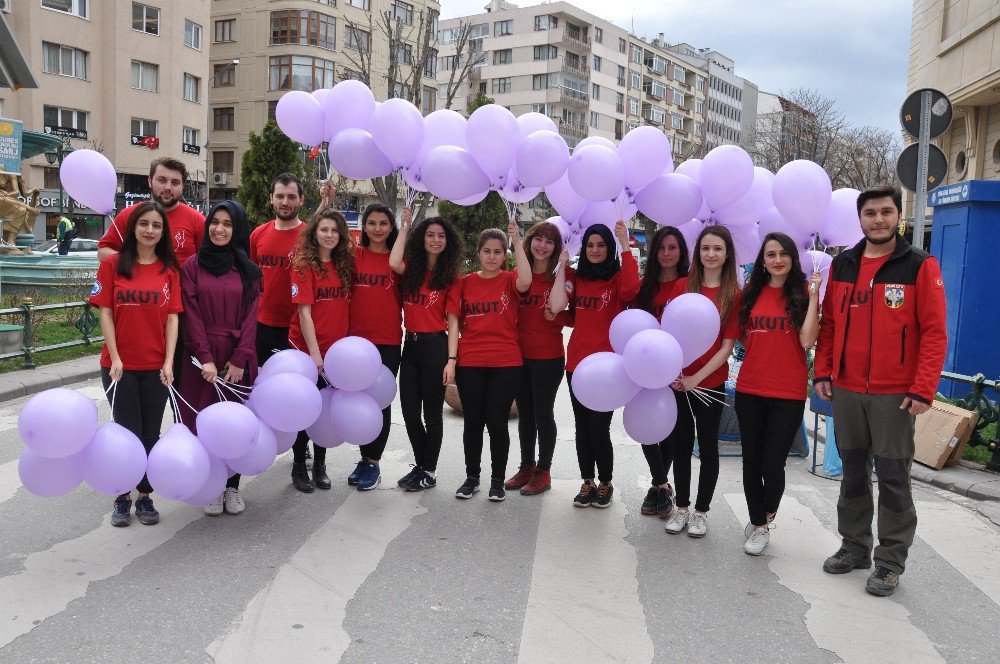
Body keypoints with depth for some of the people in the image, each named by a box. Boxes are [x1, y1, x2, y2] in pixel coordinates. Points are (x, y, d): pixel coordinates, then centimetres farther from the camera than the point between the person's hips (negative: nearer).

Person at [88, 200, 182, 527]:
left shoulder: (170, 270, 4)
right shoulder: (112, 264, -1)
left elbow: (172, 317, 0)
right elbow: (105, 313, -3)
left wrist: (169, 361, -8)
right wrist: (115, 358, -10)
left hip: (156, 366, 2)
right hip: (120, 364, -1)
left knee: (151, 434, 8)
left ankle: (145, 496, 22)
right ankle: (123, 497, 21)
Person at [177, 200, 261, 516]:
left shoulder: (248, 270, 6)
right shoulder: (193, 266, 2)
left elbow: (250, 316, 0)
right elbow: (191, 316, -4)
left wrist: (239, 359, -9)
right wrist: (205, 358, -13)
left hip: (238, 357, 1)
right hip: (202, 357, -1)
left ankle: (232, 487, 16)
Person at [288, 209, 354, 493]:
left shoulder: (345, 265, 5)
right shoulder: (304, 265, -10)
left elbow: (344, 308, 8)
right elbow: (304, 312, -14)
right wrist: (314, 352, -18)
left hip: (335, 351, 4)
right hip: (305, 348, -4)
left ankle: (319, 465, 26)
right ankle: (298, 467, 21)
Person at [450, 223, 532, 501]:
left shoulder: (510, 280, 2)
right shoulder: (465, 283, 6)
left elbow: (525, 282, -23)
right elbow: (455, 321, 4)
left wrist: (517, 241, -20)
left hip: (505, 364, -2)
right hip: (470, 363, 2)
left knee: (497, 421, 2)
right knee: (473, 421, 9)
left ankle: (497, 480, 17)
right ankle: (472, 477, 24)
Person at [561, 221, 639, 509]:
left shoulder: (617, 277, -3)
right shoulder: (576, 277, 10)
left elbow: (631, 288, -25)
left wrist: (626, 246, -24)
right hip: (577, 362, 4)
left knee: (599, 428, -3)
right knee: (582, 427, 11)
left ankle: (605, 484, 17)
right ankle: (587, 483, 25)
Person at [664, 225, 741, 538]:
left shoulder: (734, 294, -4)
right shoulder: (683, 286, 2)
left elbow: (727, 346, -7)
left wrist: (697, 377, -15)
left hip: (711, 382, -2)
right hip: (678, 379, 2)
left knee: (708, 447, 9)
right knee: (680, 444, 11)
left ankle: (701, 511, 22)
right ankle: (681, 507, 26)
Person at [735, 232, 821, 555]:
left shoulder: (802, 293, -1)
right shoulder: (751, 292, 7)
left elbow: (807, 340, -13)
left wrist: (813, 297, -14)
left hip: (788, 394, -3)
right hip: (749, 389, 3)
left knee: (773, 463, 0)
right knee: (751, 461, 9)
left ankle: (767, 513, 30)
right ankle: (759, 524, 26)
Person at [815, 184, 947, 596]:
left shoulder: (920, 266, -5)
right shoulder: (842, 264, 8)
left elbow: (934, 332, -8)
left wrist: (923, 390, -14)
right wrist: (822, 372, 3)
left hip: (894, 395, -4)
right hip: (846, 391, 4)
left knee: (893, 477, 2)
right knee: (853, 472, 13)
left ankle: (890, 563, 14)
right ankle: (855, 547, 27)